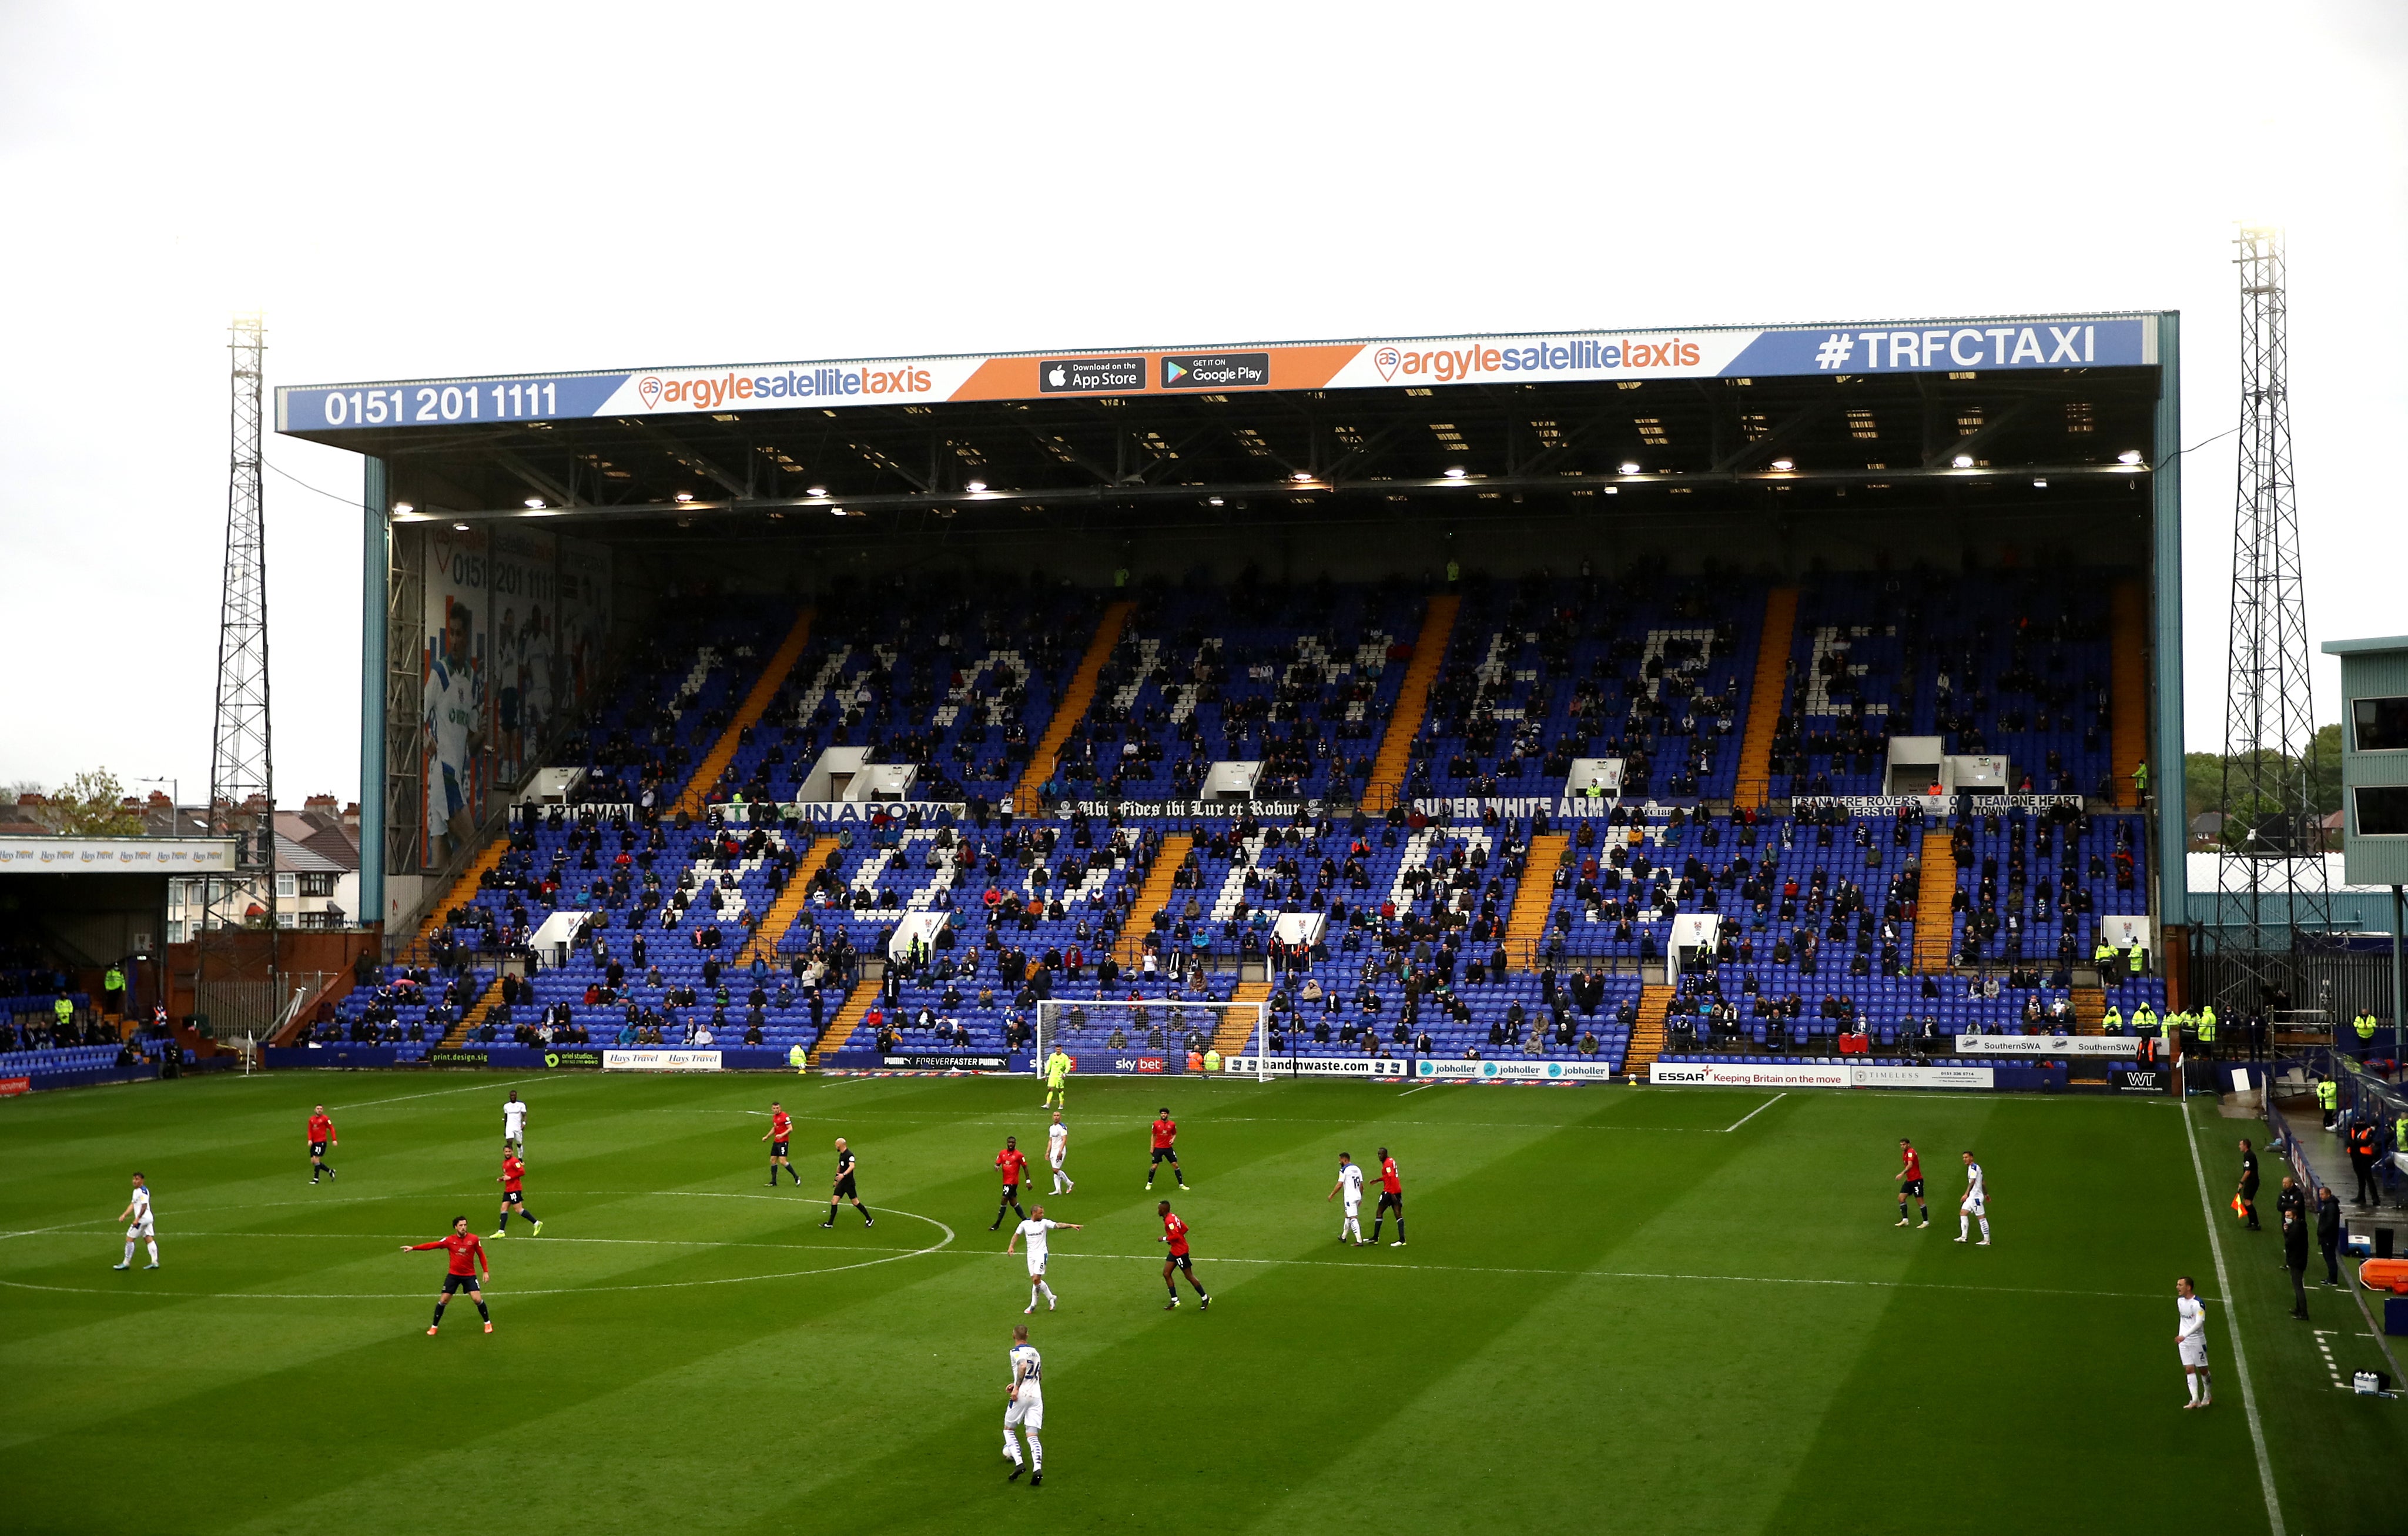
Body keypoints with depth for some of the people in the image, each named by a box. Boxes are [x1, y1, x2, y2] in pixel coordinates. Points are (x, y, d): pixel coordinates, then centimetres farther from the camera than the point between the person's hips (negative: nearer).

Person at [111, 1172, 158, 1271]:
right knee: (149, 1239, 7)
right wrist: (124, 1215, 10)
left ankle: (126, 1263, 4)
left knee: (129, 1239, -2)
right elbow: (132, 1205, 19)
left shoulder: (143, 1191, -16)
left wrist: (137, 1219, -24)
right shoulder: (136, 1191, 15)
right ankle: (155, 1262, 3)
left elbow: (144, 1206, -22)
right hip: (148, 1218, 10)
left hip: (142, 1218, -10)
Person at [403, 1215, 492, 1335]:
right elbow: (432, 1245, -10)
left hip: (469, 1275, -1)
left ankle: (488, 1323, 10)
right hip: (453, 1275, 1)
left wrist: (486, 1271, -1)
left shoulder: (473, 1239, -8)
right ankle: (434, 1326, 19)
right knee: (443, 1300, 2)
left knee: (477, 1299, -11)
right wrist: (413, 1248, -16)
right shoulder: (449, 1241, -7)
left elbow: (481, 1255, 1)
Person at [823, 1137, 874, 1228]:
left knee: (855, 1202, -1)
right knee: (834, 1201, 2)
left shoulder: (849, 1155, -18)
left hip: (849, 1183, -9)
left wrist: (844, 1175, -49)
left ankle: (869, 1220, 13)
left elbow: (852, 1166, -35)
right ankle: (830, 1223, 6)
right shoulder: (841, 1155, 12)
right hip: (841, 1182, 9)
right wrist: (836, 1179, 30)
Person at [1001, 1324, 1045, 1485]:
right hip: (1037, 1396, 6)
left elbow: (1023, 1366, -26)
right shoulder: (1034, 1351, 18)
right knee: (1032, 1435, 2)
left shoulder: (1017, 1351, -5)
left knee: (1008, 1429, 13)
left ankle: (1018, 1462, -5)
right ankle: (1038, 1468, -19)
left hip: (1022, 1395, -6)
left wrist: (1017, 1388, -24)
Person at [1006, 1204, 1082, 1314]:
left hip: (1041, 1254, -4)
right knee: (1035, 1280, 4)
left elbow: (1058, 1225, -17)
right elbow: (1016, 1235, 14)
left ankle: (1033, 1305, 1)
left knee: (1036, 1279, -11)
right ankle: (1050, 1297, 17)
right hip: (1031, 1254, 4)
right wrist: (1011, 1246, 1)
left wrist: (1071, 1225, -32)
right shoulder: (1025, 1224, 2)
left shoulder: (1044, 1223, -6)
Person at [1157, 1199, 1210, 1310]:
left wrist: (1165, 1239, -15)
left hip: (1180, 1251, -10)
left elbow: (1176, 1236, -30)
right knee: (1166, 1274, 7)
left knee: (1189, 1276, -1)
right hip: (1175, 1250, 10)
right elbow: (1185, 1228, 15)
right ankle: (1174, 1300, 10)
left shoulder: (1169, 1221, -21)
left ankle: (1205, 1298, 9)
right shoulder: (1173, 1217, 9)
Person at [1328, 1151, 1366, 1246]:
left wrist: (1332, 1195, -3)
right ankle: (1343, 1236, 36)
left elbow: (1340, 1185, -15)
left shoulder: (1344, 1170, -12)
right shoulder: (1357, 1169, 11)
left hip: (1350, 1197, -8)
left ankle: (1359, 1241, -16)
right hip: (1358, 1196, 8)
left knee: (1353, 1218, -9)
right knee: (1348, 1216, 22)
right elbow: (1361, 1185, 14)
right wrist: (1360, 1198, 23)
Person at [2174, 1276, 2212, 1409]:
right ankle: (2195, 1400, -4)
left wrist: (2184, 1335, -32)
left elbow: (2199, 1323, -26)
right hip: (2183, 1340, 6)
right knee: (2189, 1369, -1)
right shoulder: (2179, 1300, 6)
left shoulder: (2198, 1303, -18)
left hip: (2197, 1340, -6)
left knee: (2202, 1369, 7)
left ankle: (2207, 1395, 28)